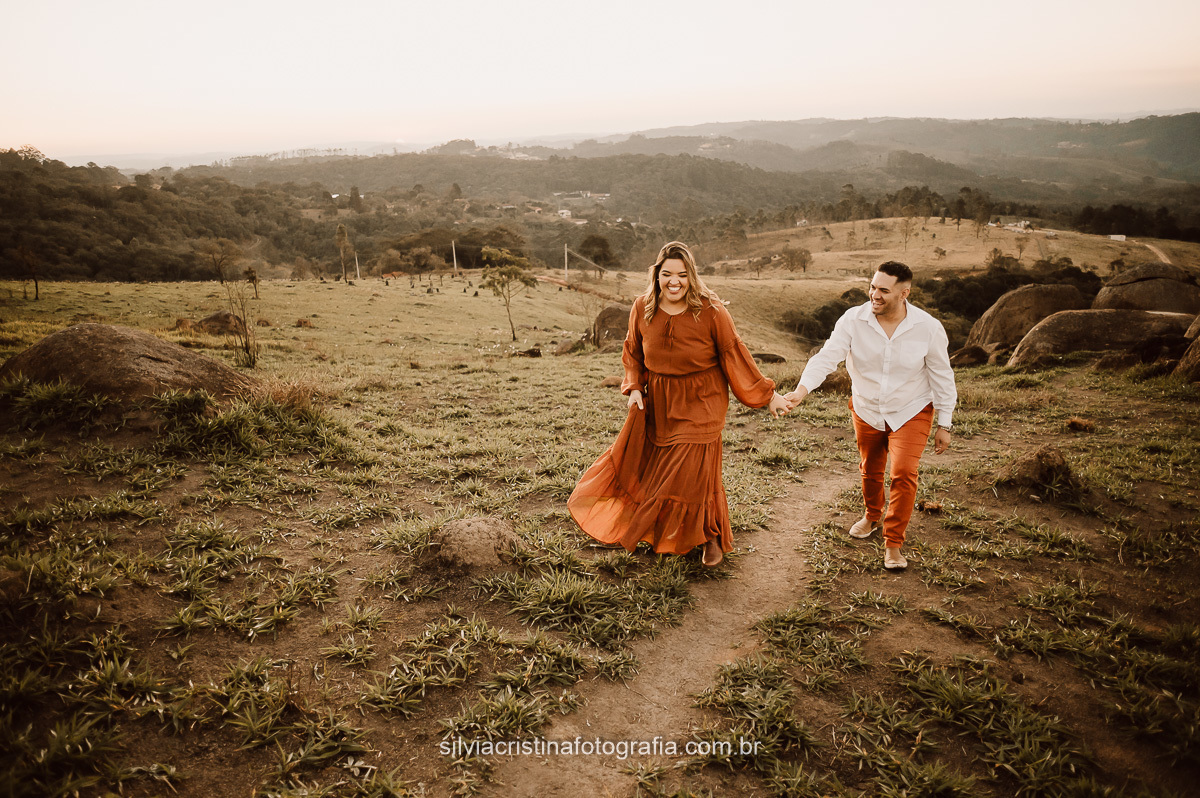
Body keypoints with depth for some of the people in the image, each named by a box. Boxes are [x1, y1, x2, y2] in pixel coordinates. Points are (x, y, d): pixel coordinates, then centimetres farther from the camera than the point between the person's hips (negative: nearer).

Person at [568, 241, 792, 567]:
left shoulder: (711, 311, -18)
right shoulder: (642, 308, -7)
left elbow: (734, 356, -9)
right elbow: (632, 354, 8)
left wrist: (768, 396, -6)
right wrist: (634, 387, -6)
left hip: (700, 403, -4)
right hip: (657, 402, 4)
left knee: (695, 472, -3)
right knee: (635, 460, 13)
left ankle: (713, 537, 26)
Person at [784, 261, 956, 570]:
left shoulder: (929, 328, -16)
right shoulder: (853, 320, -17)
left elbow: (942, 378, -7)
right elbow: (827, 357, -23)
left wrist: (944, 425, -3)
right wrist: (801, 390, -40)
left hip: (911, 412, -2)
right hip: (866, 410, 2)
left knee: (904, 473, -14)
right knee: (870, 471, 18)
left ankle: (893, 543, 4)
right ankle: (872, 516, 49)